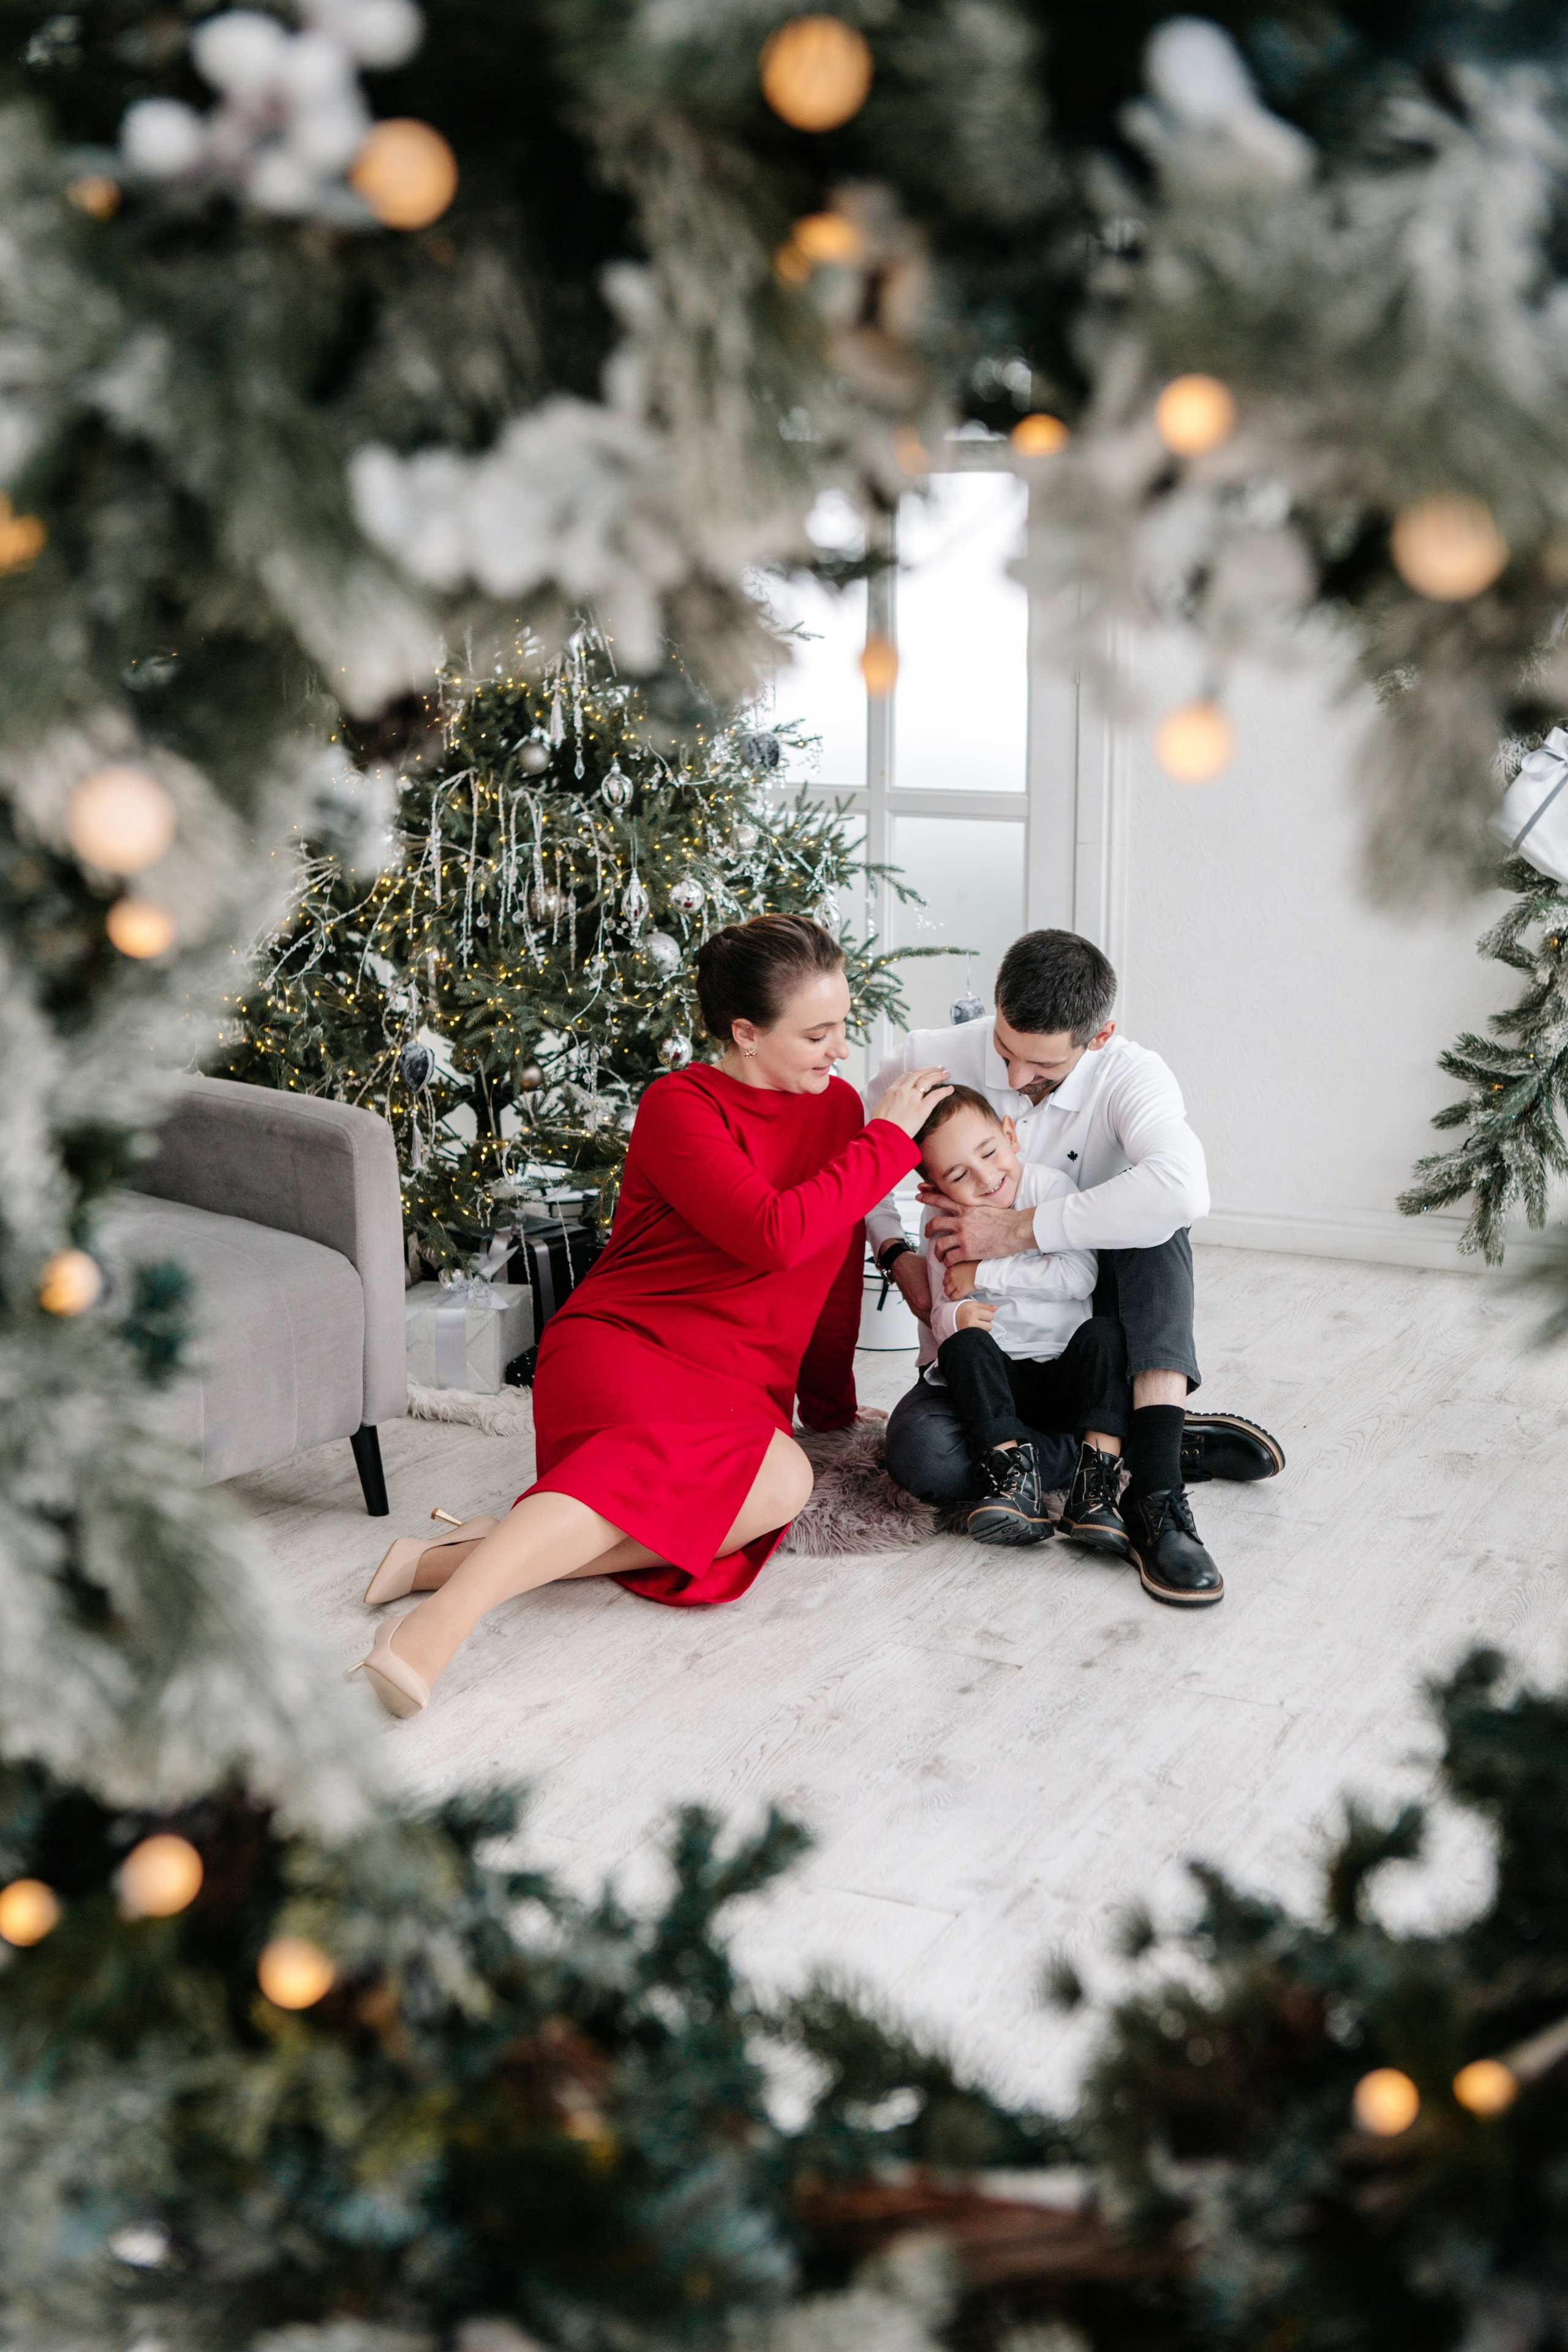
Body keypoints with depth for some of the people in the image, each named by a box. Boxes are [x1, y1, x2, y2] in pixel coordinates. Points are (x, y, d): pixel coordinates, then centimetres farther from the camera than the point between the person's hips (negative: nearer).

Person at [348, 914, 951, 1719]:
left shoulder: (837, 1107, 15)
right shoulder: (680, 1105, -5)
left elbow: (836, 1269, 26)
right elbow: (775, 1235, -18)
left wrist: (830, 1403, 30)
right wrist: (888, 1140, -8)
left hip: (739, 1392, 6)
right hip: (619, 1347, -6)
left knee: (773, 1486, -36)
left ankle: (472, 1557, -33)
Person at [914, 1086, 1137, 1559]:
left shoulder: (1051, 1189, -5)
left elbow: (1078, 1276, -18)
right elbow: (939, 1314, 0)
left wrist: (983, 1275, -15)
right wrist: (955, 1316, -26)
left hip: (1068, 1373, -1)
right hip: (1001, 1383, 1)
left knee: (1104, 1333, -29)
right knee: (964, 1344, -26)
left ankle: (1096, 1485, -37)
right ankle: (1016, 1478, -34)